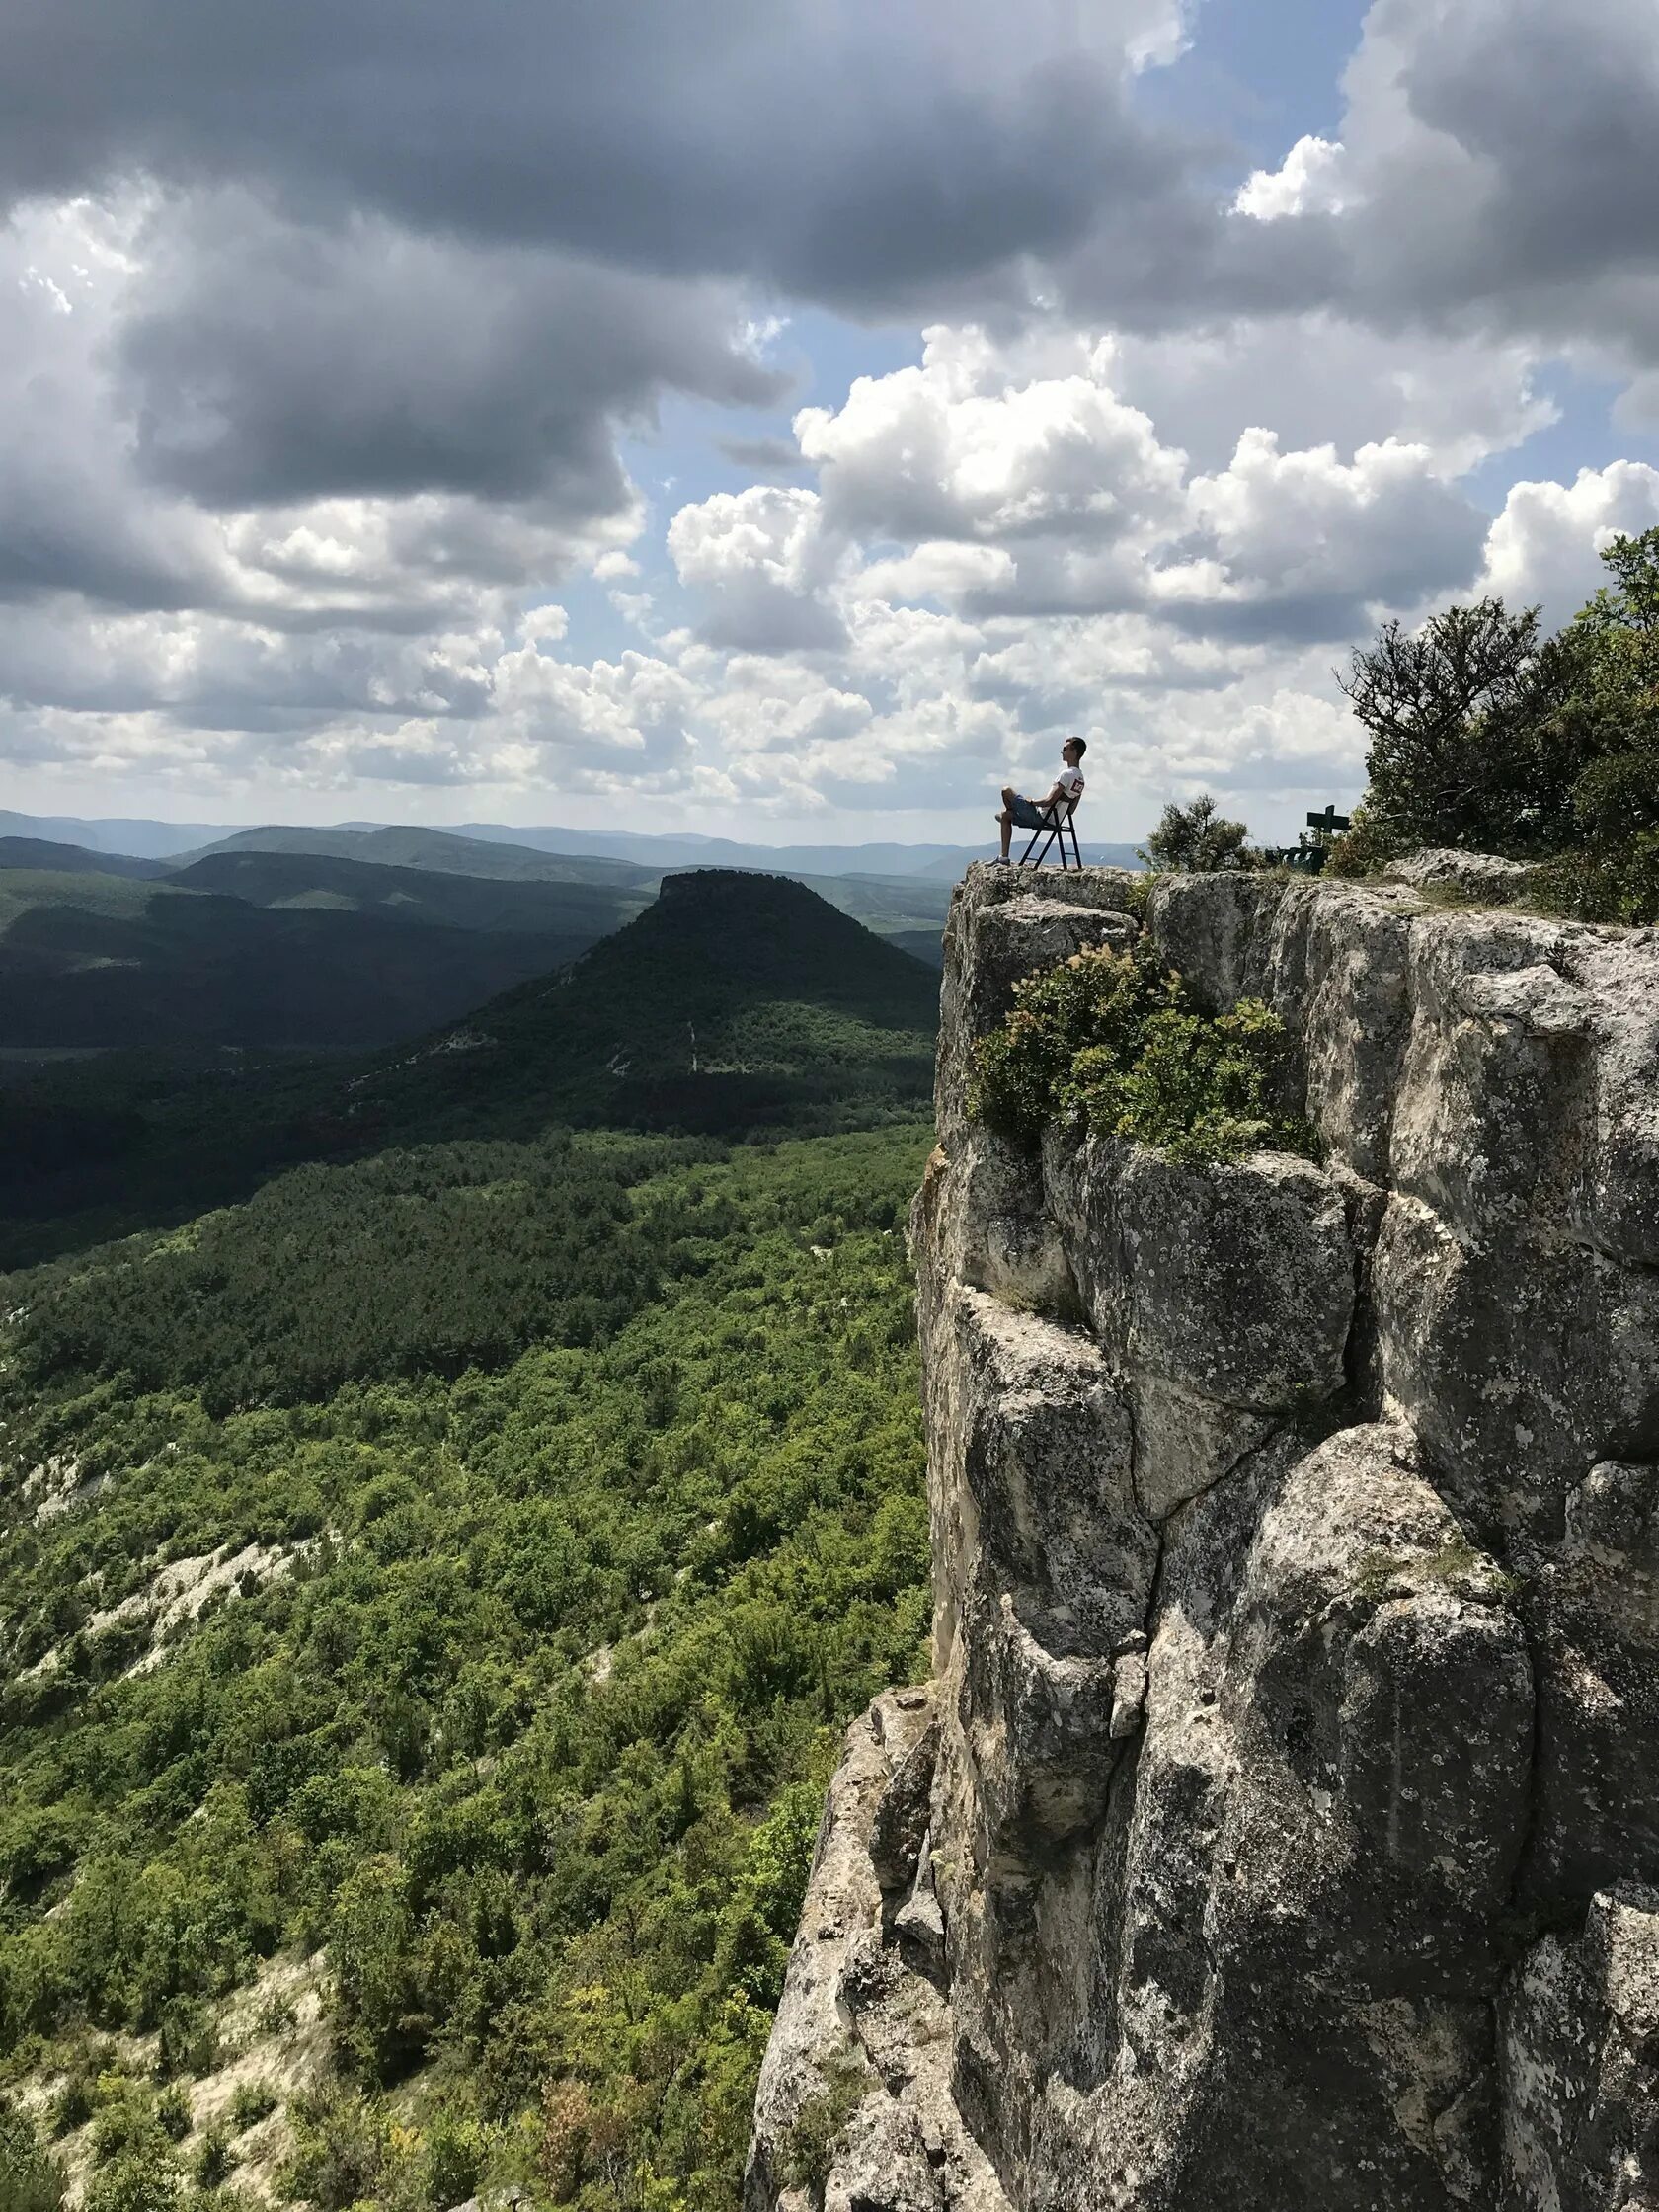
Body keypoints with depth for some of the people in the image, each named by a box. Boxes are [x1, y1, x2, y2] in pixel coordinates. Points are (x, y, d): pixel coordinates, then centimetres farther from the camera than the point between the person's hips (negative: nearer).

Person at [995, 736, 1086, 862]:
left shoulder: (1067, 774, -23)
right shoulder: (1080, 779, 8)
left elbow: (1050, 801, -30)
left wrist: (1032, 801, -10)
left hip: (1039, 817, -10)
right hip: (1051, 820, 10)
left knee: (1006, 790, 4)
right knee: (1005, 816, 26)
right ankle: (1004, 857, 27)